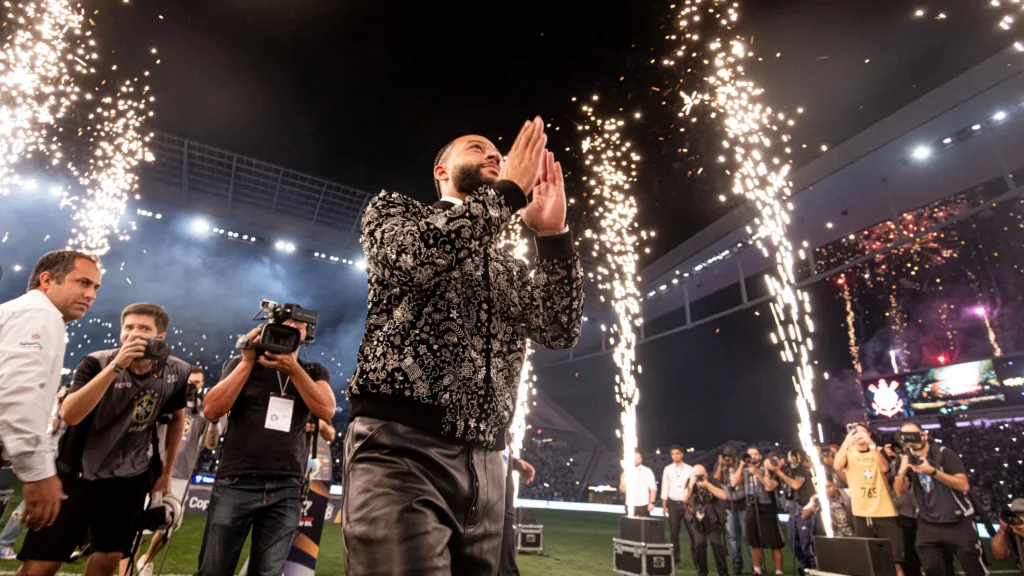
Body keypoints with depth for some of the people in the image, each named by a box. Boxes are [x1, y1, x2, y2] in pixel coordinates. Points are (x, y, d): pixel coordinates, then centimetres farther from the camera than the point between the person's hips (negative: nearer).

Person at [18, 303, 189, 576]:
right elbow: (69, 416, -31)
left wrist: (166, 471, 10)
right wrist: (116, 366, -38)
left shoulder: (176, 373, -10)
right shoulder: (97, 363, -17)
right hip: (76, 473, -2)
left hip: (129, 479, 2)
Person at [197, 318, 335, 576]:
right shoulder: (241, 363, 8)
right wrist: (248, 362, -9)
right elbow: (211, 410, -5)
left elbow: (326, 410, -9)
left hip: (286, 491, 1)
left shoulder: (315, 373, 9)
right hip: (235, 484, 0)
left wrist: (293, 369, -15)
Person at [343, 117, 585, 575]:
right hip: (400, 448, -5)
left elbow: (560, 331, 5)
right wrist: (509, 190, -6)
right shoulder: (393, 210, 11)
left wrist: (553, 234, -5)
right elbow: (420, 254, -14)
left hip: (484, 463, 5)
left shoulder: (506, 264, 21)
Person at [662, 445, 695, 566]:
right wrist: (664, 505, 2)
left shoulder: (689, 469, 0)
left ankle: (696, 558, 10)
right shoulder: (667, 469, 4)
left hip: (687, 503, -1)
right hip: (673, 503, 2)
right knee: (674, 532, 7)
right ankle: (675, 558, 16)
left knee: (692, 531, -1)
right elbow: (664, 488, 6)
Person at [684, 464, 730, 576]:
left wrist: (707, 485, -28)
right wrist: (691, 485, -21)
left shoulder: (713, 482, -6)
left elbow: (723, 496, -21)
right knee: (699, 546, -1)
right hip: (698, 522, 2)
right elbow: (685, 499, -11)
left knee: (717, 545, -9)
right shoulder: (690, 484, 0)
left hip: (713, 522, -2)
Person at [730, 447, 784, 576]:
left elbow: (770, 486, -16)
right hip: (751, 509, 4)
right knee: (754, 543, 11)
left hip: (767, 509, -4)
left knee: (774, 543, -4)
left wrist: (757, 473, -20)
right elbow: (734, 482, -7)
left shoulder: (766, 468, -4)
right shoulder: (744, 470, 8)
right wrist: (742, 464, -7)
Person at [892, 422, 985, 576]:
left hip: (957, 522, -3)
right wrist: (902, 470, -22)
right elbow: (900, 492, -5)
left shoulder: (942, 453, -9)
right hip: (928, 525, 3)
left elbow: (964, 485, -18)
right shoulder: (906, 459, 2)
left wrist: (932, 471, -30)